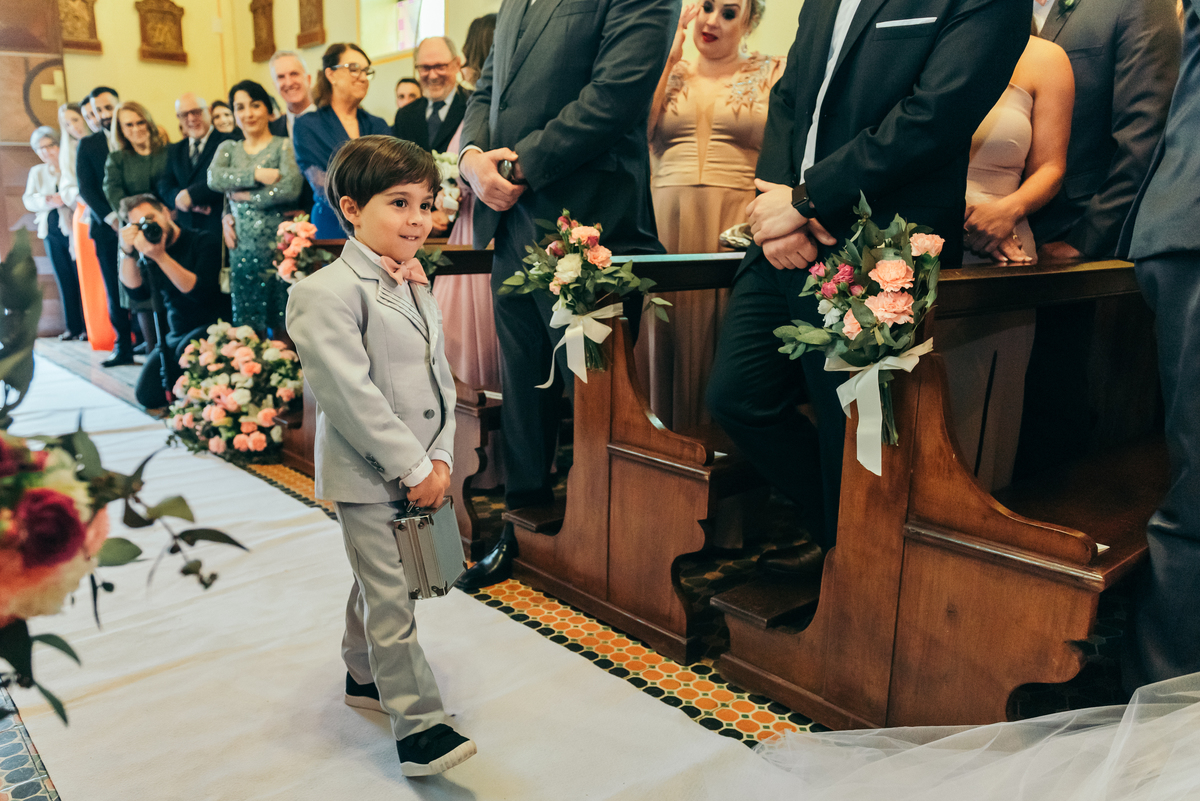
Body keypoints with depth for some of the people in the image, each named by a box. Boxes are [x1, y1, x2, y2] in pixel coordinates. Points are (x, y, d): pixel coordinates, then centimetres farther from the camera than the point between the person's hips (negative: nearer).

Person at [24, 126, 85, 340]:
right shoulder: (37, 172, 16)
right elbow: (28, 200, 6)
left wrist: (65, 199, -24)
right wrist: (46, 201, -14)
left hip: (72, 228, -5)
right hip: (51, 231, 5)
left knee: (80, 278, -5)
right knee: (64, 280, 6)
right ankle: (73, 327, 11)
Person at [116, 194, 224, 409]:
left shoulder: (204, 240, -7)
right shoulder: (149, 253, 10)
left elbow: (202, 292, -21)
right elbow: (137, 292, -4)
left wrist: (161, 257, -27)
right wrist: (127, 252, -15)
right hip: (177, 334, 6)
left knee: (186, 350, -37)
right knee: (147, 395, -9)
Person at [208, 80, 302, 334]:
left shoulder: (284, 146, 2)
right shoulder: (228, 148, 16)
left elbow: (290, 187, -15)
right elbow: (213, 179, -4)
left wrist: (244, 195, -6)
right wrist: (256, 174, -14)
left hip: (278, 244, -4)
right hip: (242, 248, 4)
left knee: (284, 323, -2)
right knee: (247, 326, 5)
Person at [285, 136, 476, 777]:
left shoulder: (415, 285, 10)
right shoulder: (326, 292, -16)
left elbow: (439, 377, 10)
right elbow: (351, 395, -22)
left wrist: (440, 457, -1)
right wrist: (414, 467, -19)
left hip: (419, 470, 8)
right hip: (365, 475, -8)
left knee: (379, 582, 22)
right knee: (391, 601, -2)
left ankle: (363, 676, 41)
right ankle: (419, 728, 7)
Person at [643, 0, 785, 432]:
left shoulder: (773, 72, 9)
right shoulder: (667, 71, 16)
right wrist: (668, 57, 3)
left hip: (738, 226, -2)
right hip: (666, 223, 2)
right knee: (669, 332, 2)